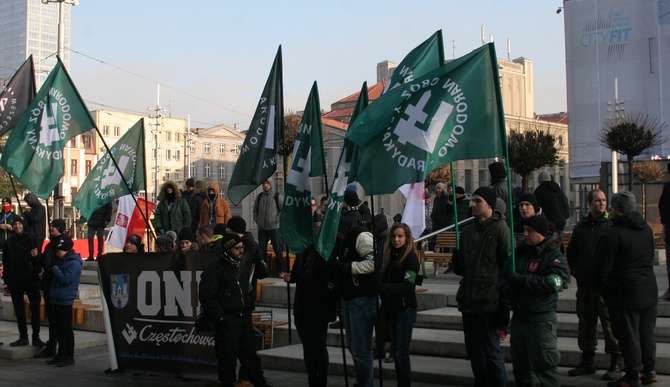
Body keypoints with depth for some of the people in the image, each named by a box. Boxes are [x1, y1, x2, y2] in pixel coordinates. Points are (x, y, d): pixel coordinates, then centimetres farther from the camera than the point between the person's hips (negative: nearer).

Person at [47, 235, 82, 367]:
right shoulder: (62, 261, 17)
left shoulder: (74, 263, -13)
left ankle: (69, 356, 0)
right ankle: (61, 354, 20)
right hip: (57, 300, 10)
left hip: (65, 301, -9)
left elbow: (65, 279, -21)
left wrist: (55, 268, -15)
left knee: (66, 329, -5)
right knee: (59, 328, 13)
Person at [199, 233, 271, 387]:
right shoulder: (214, 269, -14)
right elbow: (206, 297, -17)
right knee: (227, 355, 1)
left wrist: (248, 309, 14)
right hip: (227, 320, -7)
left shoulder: (241, 266, 12)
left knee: (250, 351, 15)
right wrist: (220, 317, -18)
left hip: (243, 317, 7)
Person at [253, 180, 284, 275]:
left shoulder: (278, 196, -4)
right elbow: (255, 209, 19)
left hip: (274, 227, -4)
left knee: (278, 249, -4)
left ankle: (281, 270, 3)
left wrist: (277, 220, -10)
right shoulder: (259, 196, 9)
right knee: (262, 250, 8)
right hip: (262, 228, 4)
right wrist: (256, 220, 8)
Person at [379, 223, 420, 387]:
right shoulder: (392, 257, 14)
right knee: (396, 352, 10)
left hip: (405, 310, -7)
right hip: (392, 310, 7)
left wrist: (381, 287, -22)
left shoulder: (411, 257, -9)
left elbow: (407, 286, -17)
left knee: (401, 352, -7)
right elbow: (386, 282, 13)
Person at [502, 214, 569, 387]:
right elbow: (505, 274, 16)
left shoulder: (554, 256, -9)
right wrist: (506, 286, -6)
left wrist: (521, 280, -21)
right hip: (519, 316, 7)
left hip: (541, 319, -7)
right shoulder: (520, 251, 10)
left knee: (544, 365, -5)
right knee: (520, 364, 16)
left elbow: (552, 283, -23)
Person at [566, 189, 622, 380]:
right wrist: (575, 271, 9)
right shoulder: (581, 227, 12)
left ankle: (616, 363, 4)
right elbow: (571, 251, 21)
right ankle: (587, 360, 22)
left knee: (610, 322, -4)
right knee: (585, 323, 11)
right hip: (585, 284, 5)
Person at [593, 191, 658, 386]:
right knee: (647, 332, 15)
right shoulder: (646, 229, 9)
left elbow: (602, 268, -15)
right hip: (649, 291, 8)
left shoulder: (612, 234, -17)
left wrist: (601, 290, 0)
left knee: (628, 335, -1)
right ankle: (649, 370, 22)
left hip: (625, 294, -8)